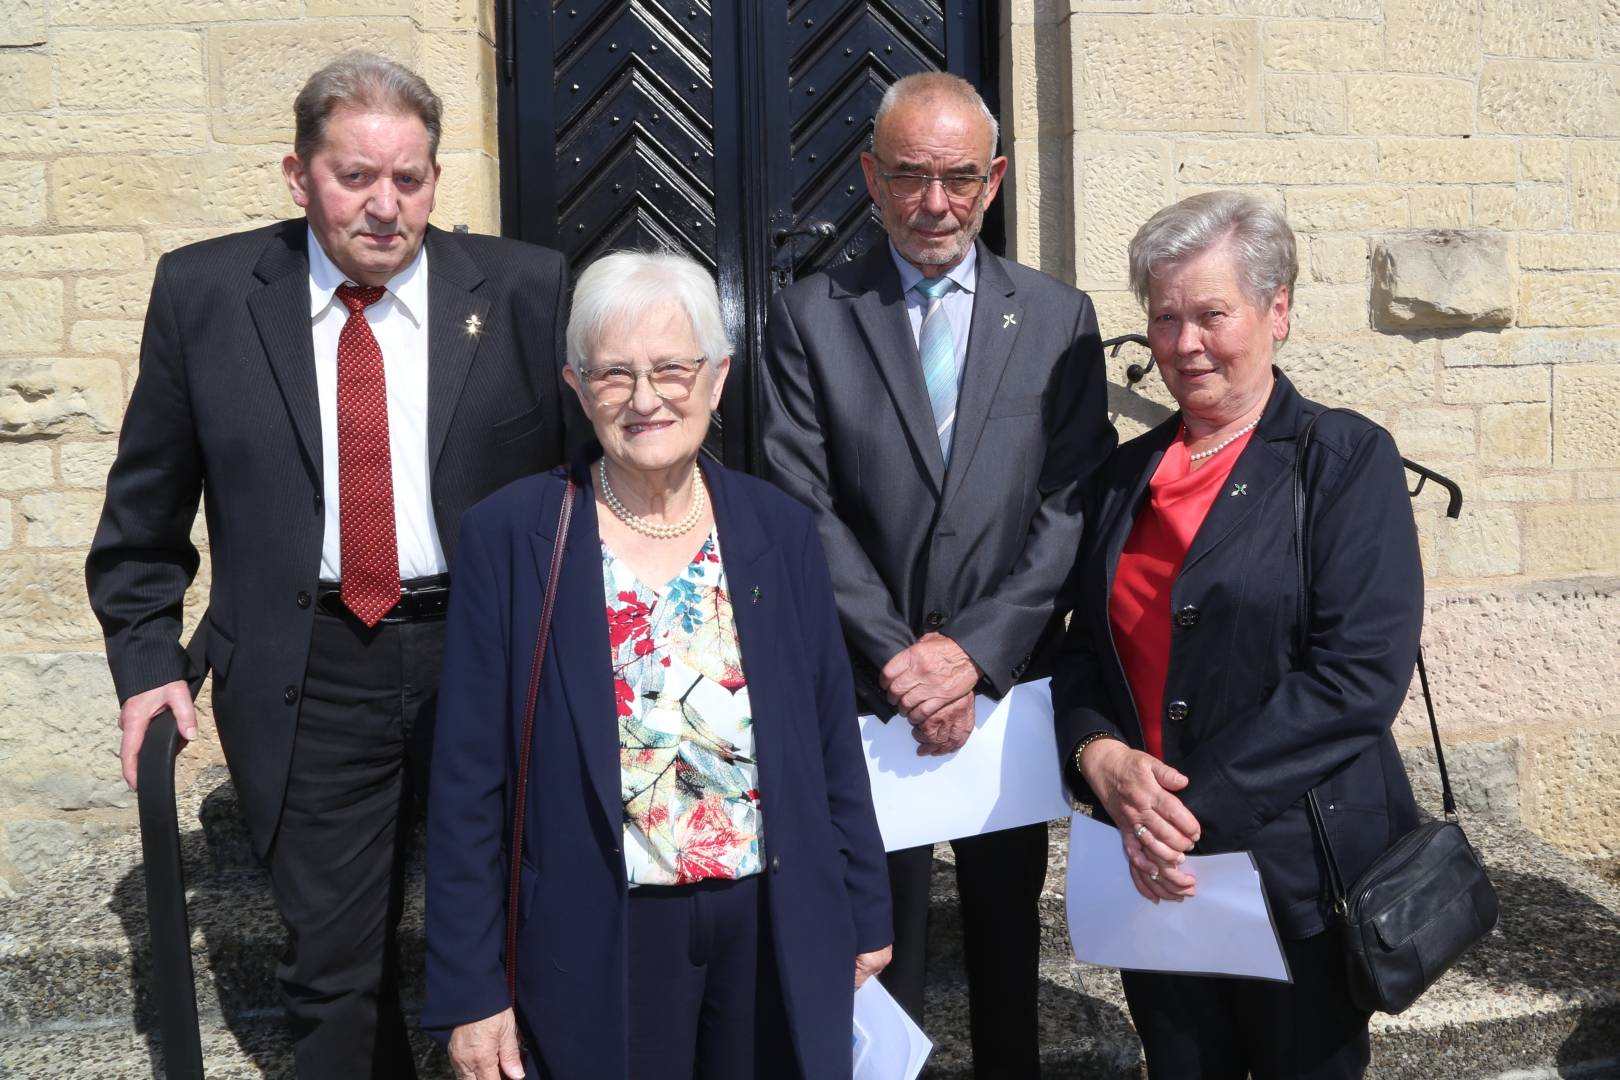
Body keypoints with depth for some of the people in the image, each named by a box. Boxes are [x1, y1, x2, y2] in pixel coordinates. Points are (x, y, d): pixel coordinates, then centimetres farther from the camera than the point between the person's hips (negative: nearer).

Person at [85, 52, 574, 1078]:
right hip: (305, 677, 1)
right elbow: (146, 505, 7)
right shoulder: (204, 292, -1)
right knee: (335, 963, 12)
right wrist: (148, 655, 2)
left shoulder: (526, 290, -4)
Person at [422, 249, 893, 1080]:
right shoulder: (509, 535, -9)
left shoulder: (778, 527, -1)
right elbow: (469, 776, -7)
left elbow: (831, 738, 5)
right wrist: (469, 985, -6)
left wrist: (864, 910, 8)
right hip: (598, 941, -2)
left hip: (781, 929, 3)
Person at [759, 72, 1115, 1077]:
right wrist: (897, 656, -14)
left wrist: (974, 649, -13)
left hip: (1009, 679, 2)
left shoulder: (1059, 317, 4)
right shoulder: (810, 315, 0)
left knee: (1007, 920, 17)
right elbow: (805, 504, -6)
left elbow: (1073, 503, -3)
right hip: (865, 686, -1)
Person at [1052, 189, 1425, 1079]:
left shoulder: (1345, 458, -7)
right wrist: (1099, 755, -10)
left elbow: (1362, 671, -16)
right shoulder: (1127, 473, 8)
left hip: (1299, 870, -4)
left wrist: (1203, 806, -19)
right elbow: (1084, 649, 10)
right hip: (1155, 872, 4)